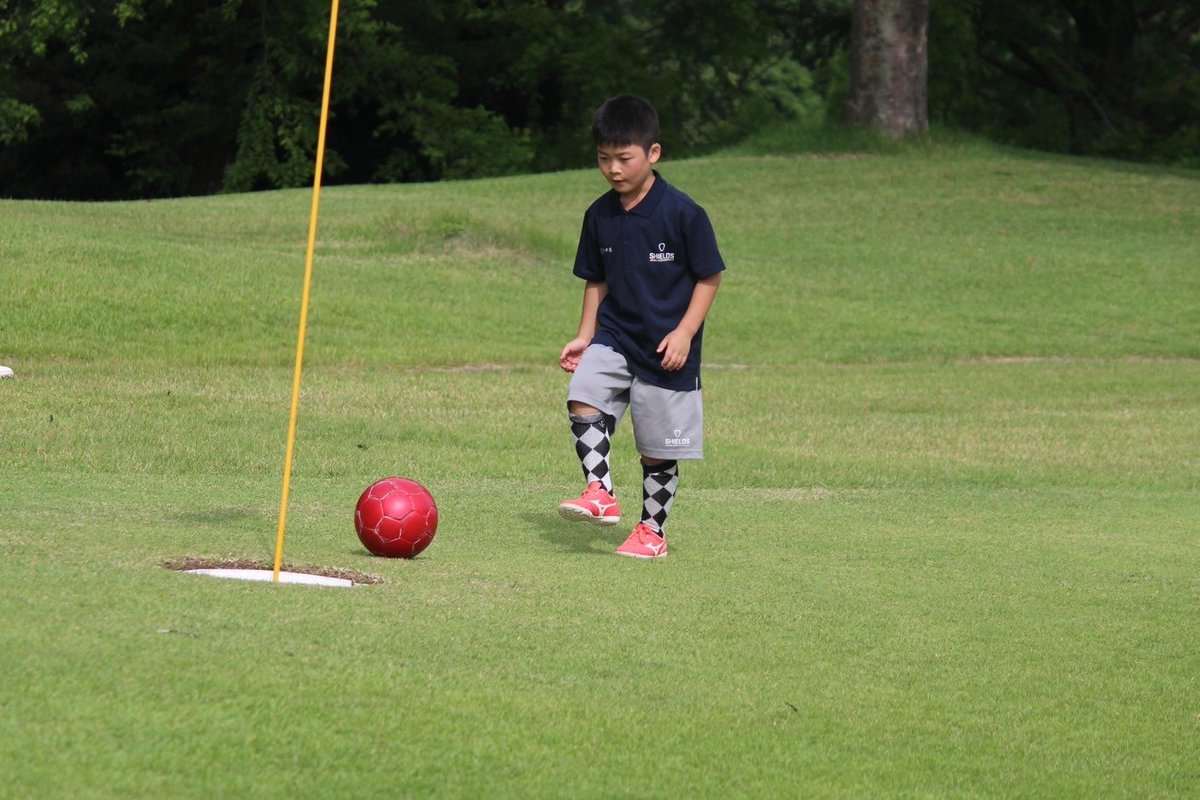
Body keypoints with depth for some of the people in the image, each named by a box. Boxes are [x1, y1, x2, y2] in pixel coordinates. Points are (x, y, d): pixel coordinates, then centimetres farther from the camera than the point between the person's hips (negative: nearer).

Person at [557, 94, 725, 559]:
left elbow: (709, 278, -7)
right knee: (583, 398, -22)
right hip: (614, 336, 4)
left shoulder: (683, 214, -12)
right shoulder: (600, 216, 3)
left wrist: (684, 333, -16)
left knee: (658, 448, 3)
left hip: (665, 350, -4)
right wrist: (585, 336, 7)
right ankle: (600, 494, -20)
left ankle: (652, 530, 17)